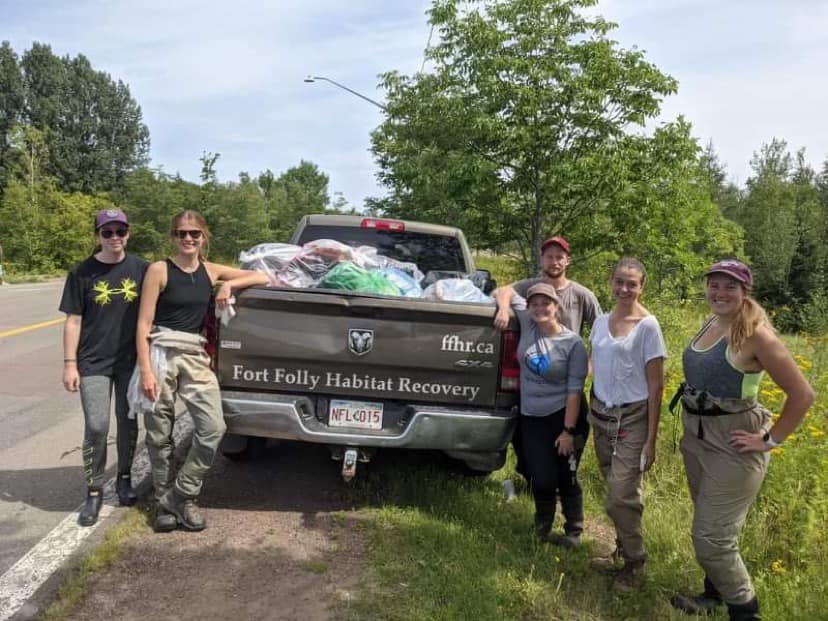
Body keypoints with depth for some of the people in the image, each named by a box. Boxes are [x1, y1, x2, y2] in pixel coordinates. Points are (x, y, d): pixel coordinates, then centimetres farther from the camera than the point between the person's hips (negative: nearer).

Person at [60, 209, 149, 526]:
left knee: (128, 423, 10)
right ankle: (94, 491, 11)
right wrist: (70, 363, -5)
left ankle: (124, 478, 30)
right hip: (93, 363, -2)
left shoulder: (141, 269, -1)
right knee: (96, 427, -5)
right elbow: (73, 321, -2)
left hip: (130, 360, 2)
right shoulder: (82, 273, -4)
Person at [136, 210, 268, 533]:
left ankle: (181, 496, 9)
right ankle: (164, 499, 24)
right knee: (159, 434, 3)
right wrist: (146, 370, -12)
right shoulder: (159, 270, -1)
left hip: (195, 356, 3)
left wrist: (228, 285, -4)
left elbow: (261, 278, 14)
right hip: (161, 353, -3)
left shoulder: (211, 271, 10)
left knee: (213, 427, -10)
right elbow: (143, 324, -4)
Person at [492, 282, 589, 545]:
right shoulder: (527, 324, -2)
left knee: (566, 478, 5)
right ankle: (543, 525, 30)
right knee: (542, 480, 2)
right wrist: (503, 309, -11)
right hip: (531, 418, 3)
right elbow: (507, 291, 10)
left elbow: (574, 390, -12)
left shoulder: (573, 343, -11)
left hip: (564, 416, -3)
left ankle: (574, 531, 26)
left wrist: (568, 431, -15)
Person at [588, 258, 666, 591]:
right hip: (601, 415, 5)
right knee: (616, 491, 13)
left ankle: (635, 563, 14)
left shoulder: (647, 325, -10)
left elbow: (656, 385, -10)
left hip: (632, 419, -5)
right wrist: (590, 413, 12)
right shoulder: (601, 321, 6)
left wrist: (651, 439, -12)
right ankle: (622, 551, 30)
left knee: (620, 497, -6)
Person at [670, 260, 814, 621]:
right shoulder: (708, 325, 4)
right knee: (711, 528, 21)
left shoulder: (755, 334, -18)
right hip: (696, 436, 7)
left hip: (732, 444, -7)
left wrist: (771, 440, -14)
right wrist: (691, 428, 14)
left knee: (711, 537, -2)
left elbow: (803, 394, -18)